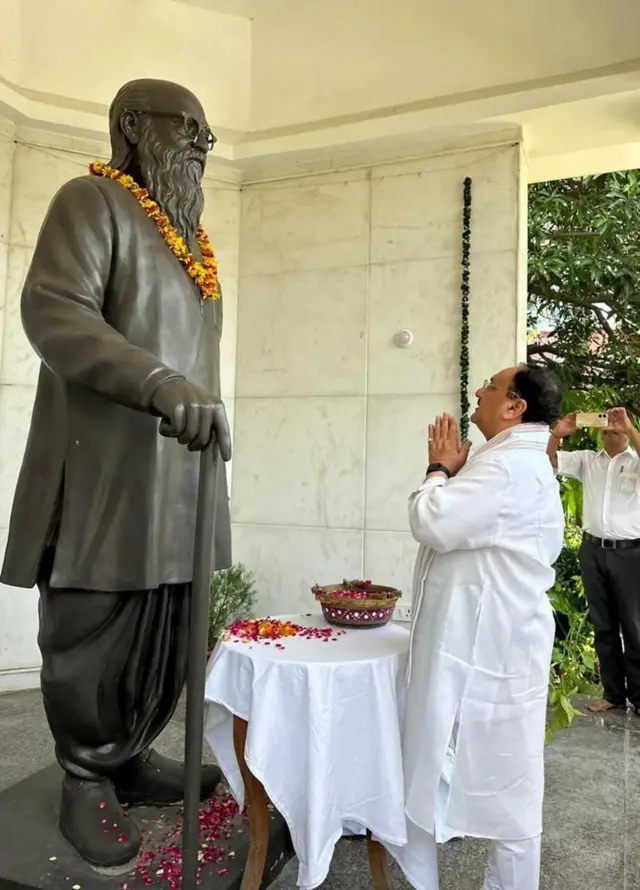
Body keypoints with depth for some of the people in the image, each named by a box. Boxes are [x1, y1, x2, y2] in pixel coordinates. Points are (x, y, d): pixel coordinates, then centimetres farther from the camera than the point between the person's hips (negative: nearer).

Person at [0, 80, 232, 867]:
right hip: (106, 471, -7)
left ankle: (131, 757, 28)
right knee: (95, 633, 2)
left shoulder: (188, 235, 22)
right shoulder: (92, 202, -1)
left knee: (167, 636, 9)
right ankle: (86, 781, 21)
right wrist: (161, 385, -29)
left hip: (178, 472, 7)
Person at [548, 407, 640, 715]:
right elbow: (549, 460, 2)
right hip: (593, 550, 4)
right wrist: (558, 433, -13)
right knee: (603, 626, 11)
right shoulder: (587, 460, 9)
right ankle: (613, 692, 23)